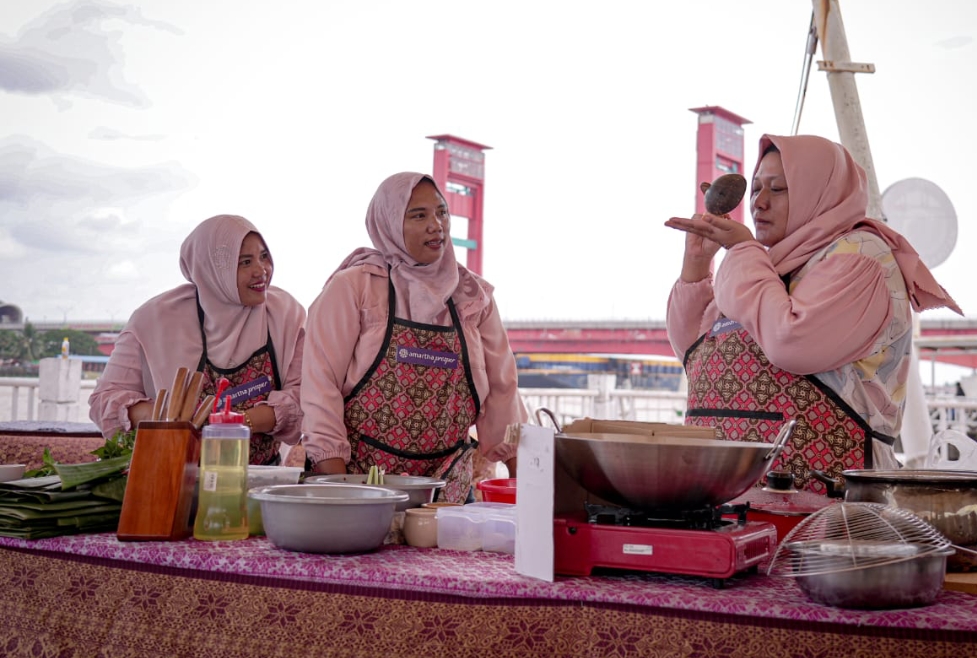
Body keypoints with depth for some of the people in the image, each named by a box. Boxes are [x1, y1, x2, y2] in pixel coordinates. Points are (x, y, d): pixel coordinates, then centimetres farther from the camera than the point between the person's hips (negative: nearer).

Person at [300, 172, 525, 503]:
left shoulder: (473, 295, 7)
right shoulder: (352, 287, -4)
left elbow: (500, 388, 8)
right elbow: (320, 381, -9)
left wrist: (522, 480, 2)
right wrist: (336, 486, -15)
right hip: (361, 482, -3)